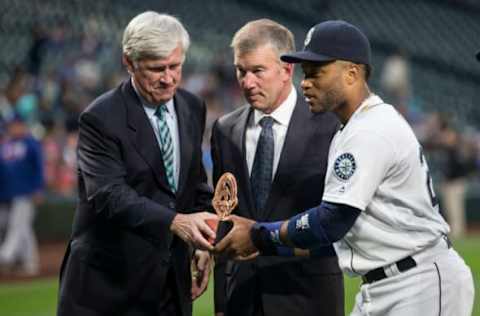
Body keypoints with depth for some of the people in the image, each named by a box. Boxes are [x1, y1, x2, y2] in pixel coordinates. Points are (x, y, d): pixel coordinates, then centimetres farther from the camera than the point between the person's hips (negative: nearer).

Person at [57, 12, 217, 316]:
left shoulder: (193, 108, 7)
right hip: (110, 282, -5)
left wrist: (202, 244, 5)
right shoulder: (101, 119, -15)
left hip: (171, 279, 6)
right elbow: (109, 195, -26)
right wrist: (175, 222, -39)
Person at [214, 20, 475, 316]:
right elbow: (338, 232, 16)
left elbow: (332, 222, -20)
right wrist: (262, 240, 7)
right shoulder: (351, 133, 16)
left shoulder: (372, 131, -17)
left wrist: (260, 236, -9)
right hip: (382, 289, 10)